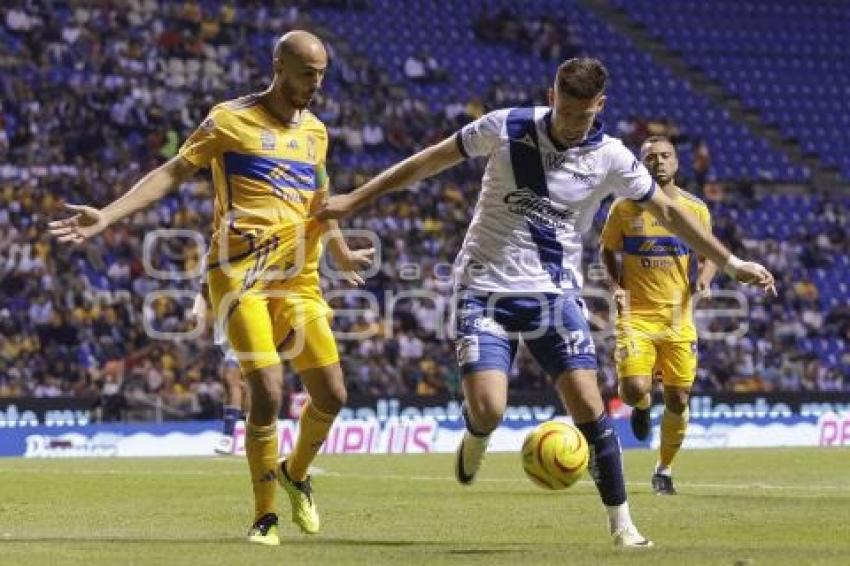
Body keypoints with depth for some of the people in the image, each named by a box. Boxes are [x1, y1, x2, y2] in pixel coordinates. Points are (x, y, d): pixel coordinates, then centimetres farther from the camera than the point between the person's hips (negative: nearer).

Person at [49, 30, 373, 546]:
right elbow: (173, 173, -3)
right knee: (267, 391, -17)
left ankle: (296, 474, 31)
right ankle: (266, 517, -3)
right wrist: (107, 216, -12)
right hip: (241, 273, -6)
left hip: (299, 280, 6)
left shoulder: (315, 131, 16)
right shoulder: (232, 120, -1)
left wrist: (343, 256, 42)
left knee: (332, 396, 0)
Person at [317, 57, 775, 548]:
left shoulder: (611, 158, -5)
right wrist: (354, 200, 5)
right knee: (488, 410, -18)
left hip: (555, 295, 1)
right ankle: (476, 437, 21)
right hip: (486, 290, -1)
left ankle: (621, 522, 1)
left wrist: (730, 262, 10)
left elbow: (668, 211, 8)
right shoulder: (506, 128, -8)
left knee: (589, 405, -12)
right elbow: (430, 161, 2)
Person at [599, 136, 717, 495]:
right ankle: (642, 407, 19)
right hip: (636, 314, -2)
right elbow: (606, 250, 11)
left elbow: (709, 255, 10)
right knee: (635, 389, -20)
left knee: (678, 400, 3)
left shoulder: (696, 209, 0)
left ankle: (664, 469, 26)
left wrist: (704, 277, -12)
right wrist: (616, 285, -7)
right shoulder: (624, 208, -3)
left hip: (679, 318, 2)